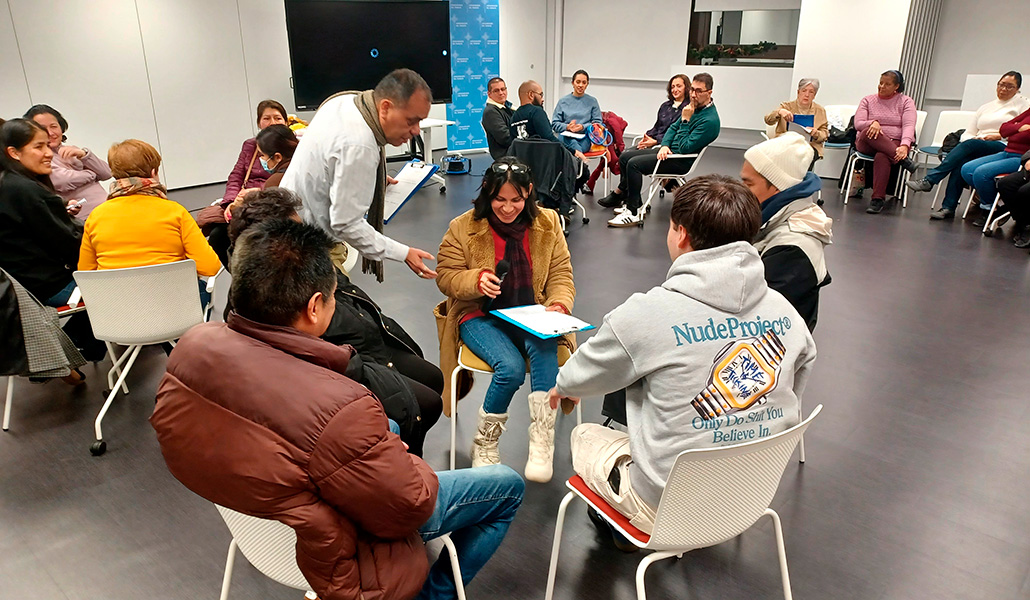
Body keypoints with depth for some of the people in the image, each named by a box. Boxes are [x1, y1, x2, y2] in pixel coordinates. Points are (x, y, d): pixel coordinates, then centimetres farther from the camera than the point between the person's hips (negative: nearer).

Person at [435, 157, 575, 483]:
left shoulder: (548, 224, 5)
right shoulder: (463, 228, -2)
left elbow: (561, 275, 7)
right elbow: (446, 277, 1)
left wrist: (559, 305, -14)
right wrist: (477, 280, -20)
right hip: (481, 316, -2)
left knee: (544, 347, -34)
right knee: (510, 367, -30)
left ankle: (541, 442, -28)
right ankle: (485, 444, -4)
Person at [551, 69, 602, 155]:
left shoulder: (592, 101, 16)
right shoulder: (562, 101, 17)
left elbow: (597, 123, 8)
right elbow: (554, 124, 12)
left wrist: (583, 127, -11)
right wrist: (567, 127, -9)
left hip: (585, 138, 0)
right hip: (566, 137, 0)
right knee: (572, 143, -38)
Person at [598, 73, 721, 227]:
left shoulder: (710, 120, -20)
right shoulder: (693, 105, 8)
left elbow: (685, 148, -24)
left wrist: (685, 120, -20)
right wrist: (664, 145, -3)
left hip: (681, 161, -10)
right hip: (668, 150, 10)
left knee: (634, 163, -24)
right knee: (625, 156, 8)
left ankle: (633, 213, -21)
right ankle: (621, 195, 15)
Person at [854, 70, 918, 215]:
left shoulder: (906, 102, 10)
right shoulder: (867, 100, 15)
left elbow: (909, 126, -5)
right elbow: (858, 124, 2)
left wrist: (904, 146, -25)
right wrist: (873, 123, -22)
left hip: (895, 143, -1)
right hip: (867, 144, 2)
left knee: (881, 157, -37)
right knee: (868, 133, -36)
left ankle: (878, 199, -38)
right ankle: (902, 160, -38)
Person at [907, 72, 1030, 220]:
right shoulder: (986, 107, 27)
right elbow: (967, 134, 19)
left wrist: (999, 136, -8)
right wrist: (974, 139, -4)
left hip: (1004, 149, -4)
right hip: (977, 147, 4)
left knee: (970, 145, -34)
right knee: (962, 160, -32)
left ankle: (929, 180, -40)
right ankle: (948, 208, -38)